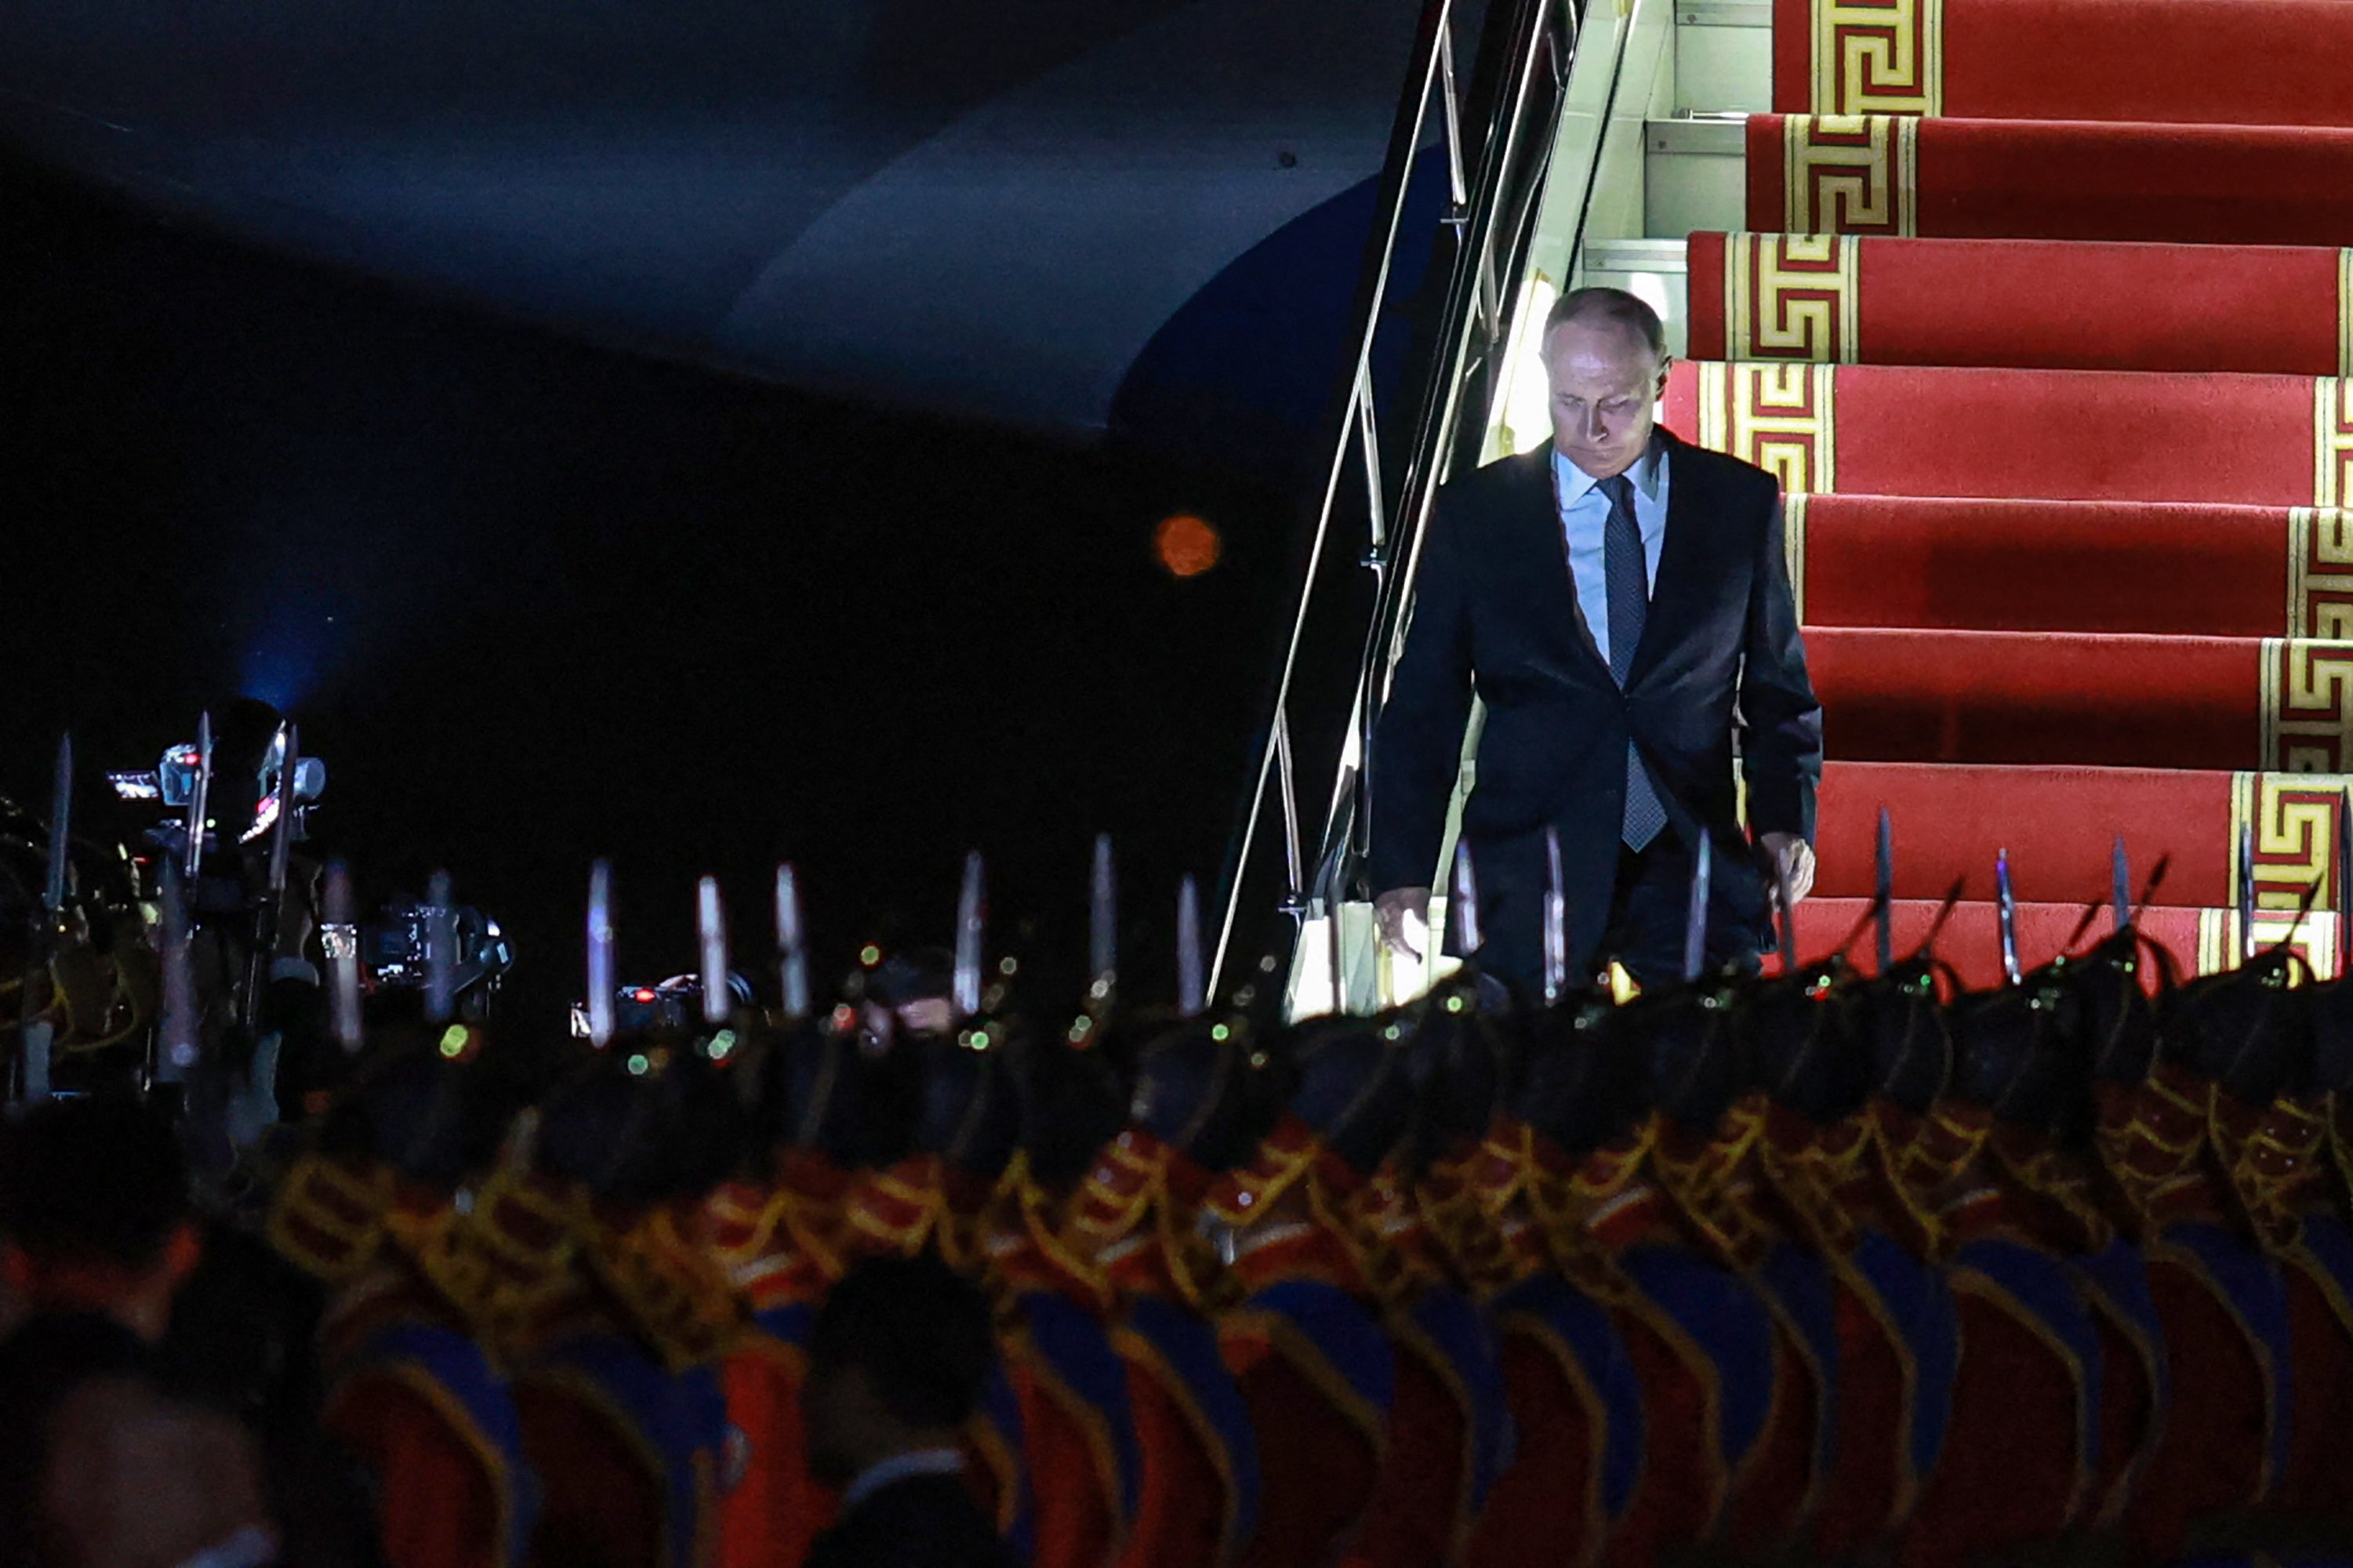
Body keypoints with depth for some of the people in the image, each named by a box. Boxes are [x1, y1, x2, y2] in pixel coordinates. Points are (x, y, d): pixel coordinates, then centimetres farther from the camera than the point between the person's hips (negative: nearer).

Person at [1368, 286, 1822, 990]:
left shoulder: (1740, 503, 9)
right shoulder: (1474, 515, 6)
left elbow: (1779, 687, 14)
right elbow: (1423, 706, 6)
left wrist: (1785, 820, -2)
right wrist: (1402, 871, -4)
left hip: (1693, 863, 1)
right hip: (1531, 872, -1)